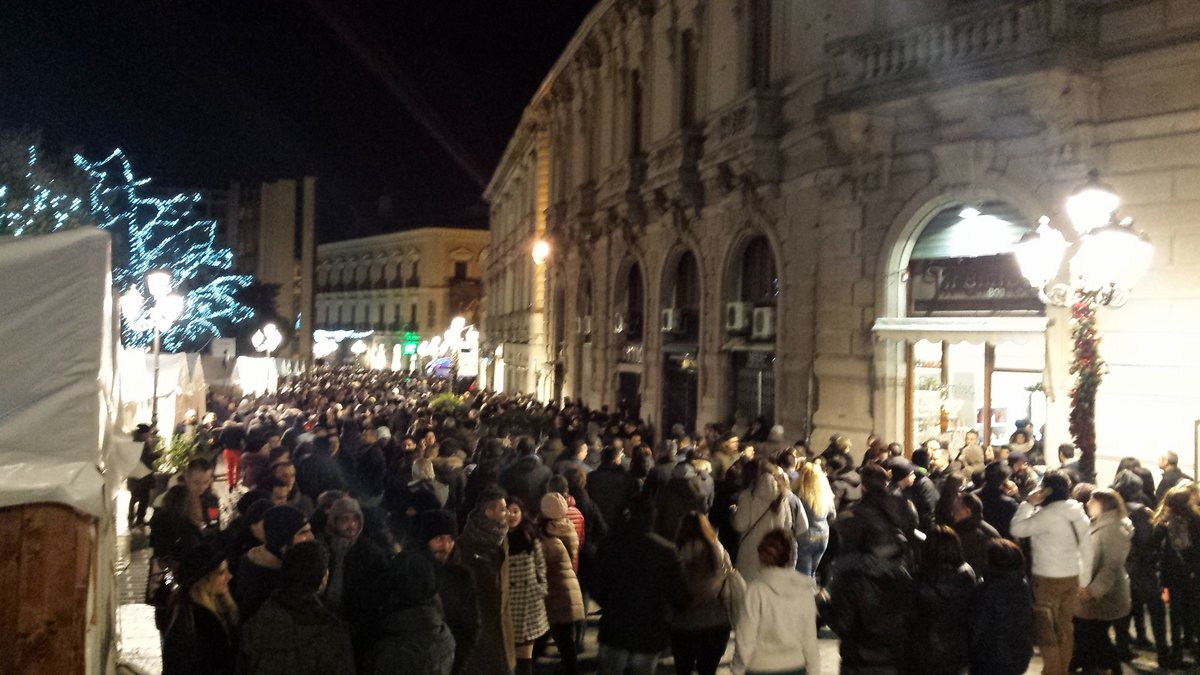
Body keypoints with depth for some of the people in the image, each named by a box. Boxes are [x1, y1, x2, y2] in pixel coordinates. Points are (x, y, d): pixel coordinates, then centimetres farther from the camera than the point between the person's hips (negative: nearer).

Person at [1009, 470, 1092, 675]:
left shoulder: (1047, 514, -20)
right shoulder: (1079, 513, 4)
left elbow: (1017, 529, -17)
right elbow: (1086, 550, 9)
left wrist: (1028, 503, -10)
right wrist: (1084, 580, 18)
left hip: (1048, 578, -7)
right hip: (1071, 577, 7)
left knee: (1045, 628, 4)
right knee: (1065, 627, 17)